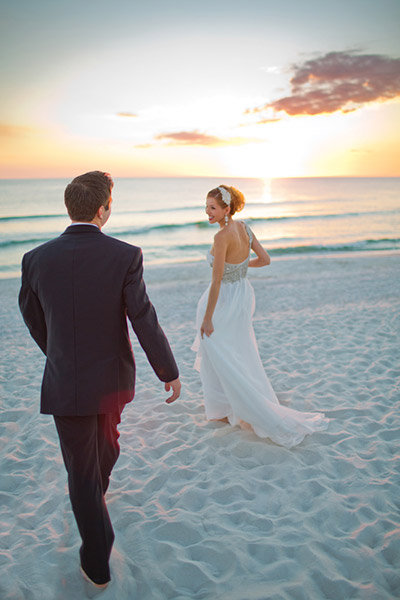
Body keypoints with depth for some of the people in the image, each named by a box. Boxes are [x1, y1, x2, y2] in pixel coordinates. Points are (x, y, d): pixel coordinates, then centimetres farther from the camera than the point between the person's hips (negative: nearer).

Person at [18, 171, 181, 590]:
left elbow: (32, 317, 4)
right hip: (113, 378, 1)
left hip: (65, 383, -1)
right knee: (107, 439, 31)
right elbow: (144, 320, -16)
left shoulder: (36, 259, -10)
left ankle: (98, 565, 25)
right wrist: (169, 372, -4)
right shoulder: (125, 256, -17)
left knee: (81, 471, 13)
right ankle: (99, 489, 61)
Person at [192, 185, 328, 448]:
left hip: (224, 301, -9)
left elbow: (217, 281, -25)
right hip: (244, 294, 9)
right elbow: (265, 259, 5)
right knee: (241, 355, 23)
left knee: (223, 361, 7)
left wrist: (207, 318, -18)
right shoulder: (244, 227, -1)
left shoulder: (222, 236, -25)